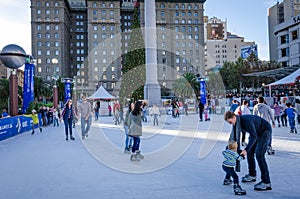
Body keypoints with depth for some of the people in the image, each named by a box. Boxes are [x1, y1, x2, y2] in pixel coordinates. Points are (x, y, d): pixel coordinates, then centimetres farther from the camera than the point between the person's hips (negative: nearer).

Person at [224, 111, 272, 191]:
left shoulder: (246, 120, -34)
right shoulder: (235, 122, -8)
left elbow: (254, 136, -36)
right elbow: (233, 137, -1)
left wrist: (246, 149, -40)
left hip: (265, 131, -8)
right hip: (256, 132, 9)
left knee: (259, 155, -17)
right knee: (249, 153, 8)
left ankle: (266, 183, -14)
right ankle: (252, 175, 24)